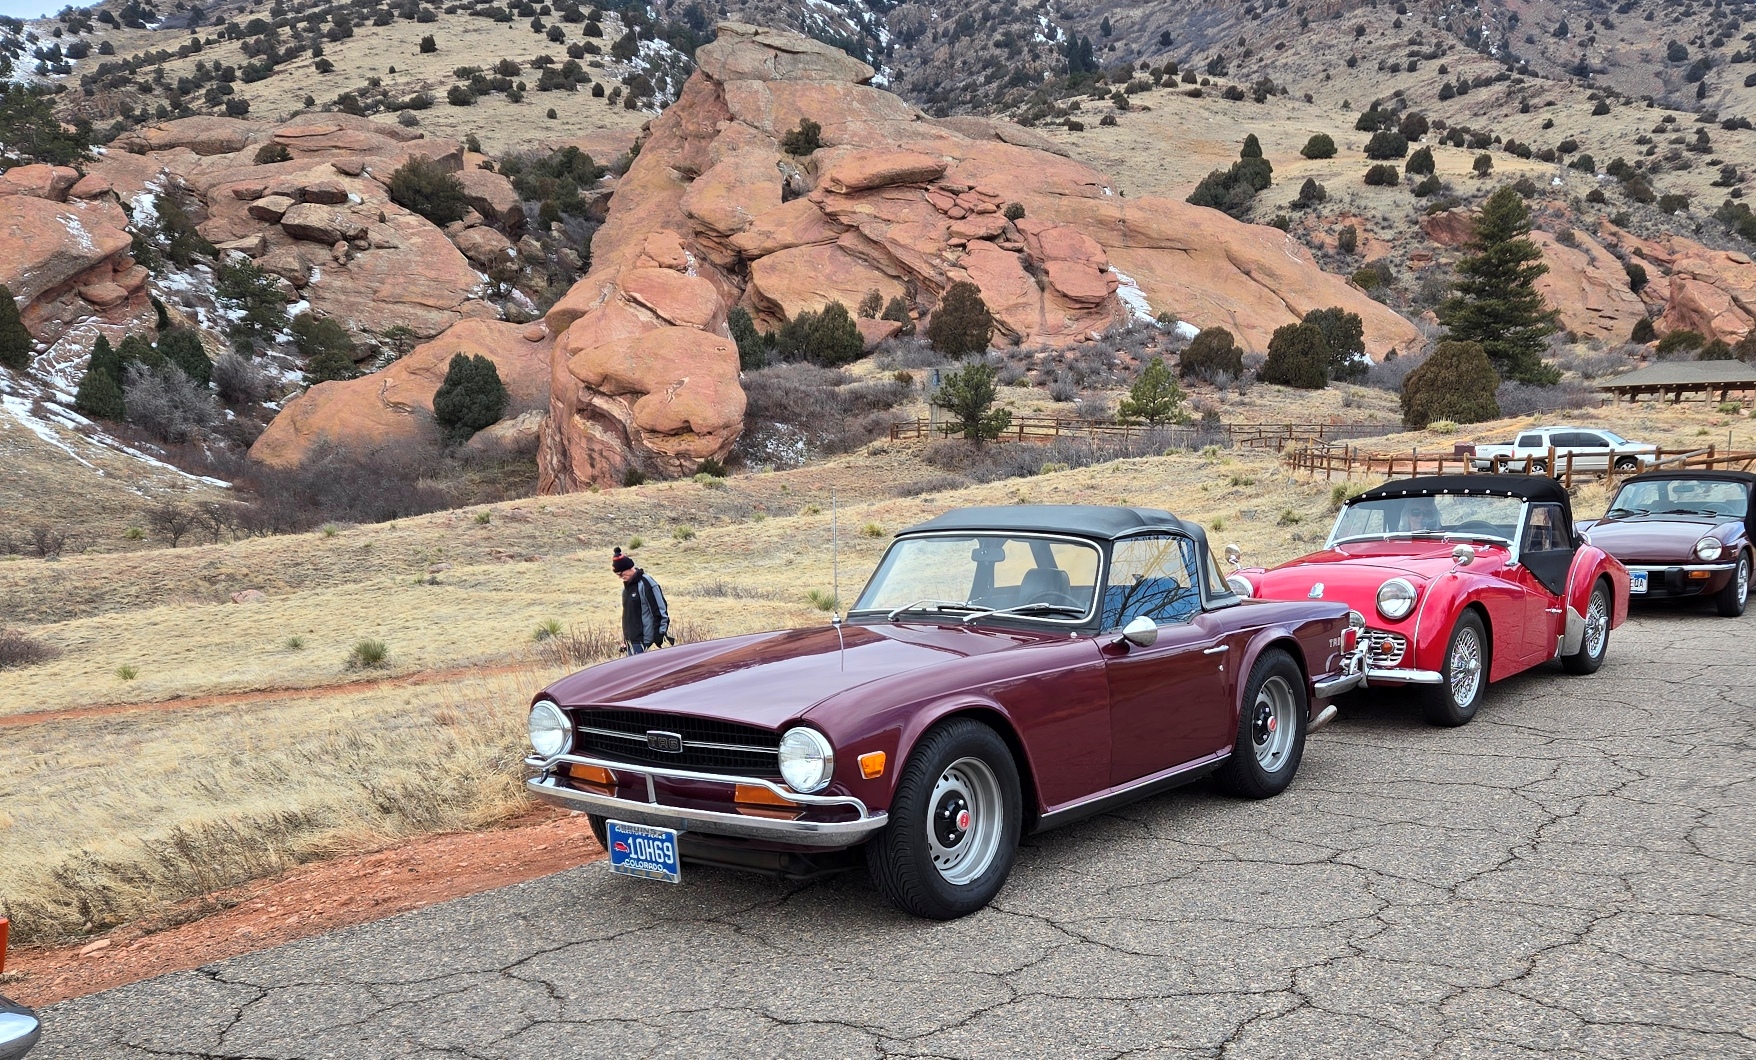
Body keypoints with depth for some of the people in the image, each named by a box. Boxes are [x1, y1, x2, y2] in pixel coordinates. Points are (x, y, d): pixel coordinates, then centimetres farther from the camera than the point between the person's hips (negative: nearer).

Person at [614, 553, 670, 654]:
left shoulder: (646, 584, -15)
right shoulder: (627, 585, 11)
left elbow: (660, 613, -16)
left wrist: (658, 640, -17)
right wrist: (624, 639, 20)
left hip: (643, 642, -8)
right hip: (631, 641, 8)